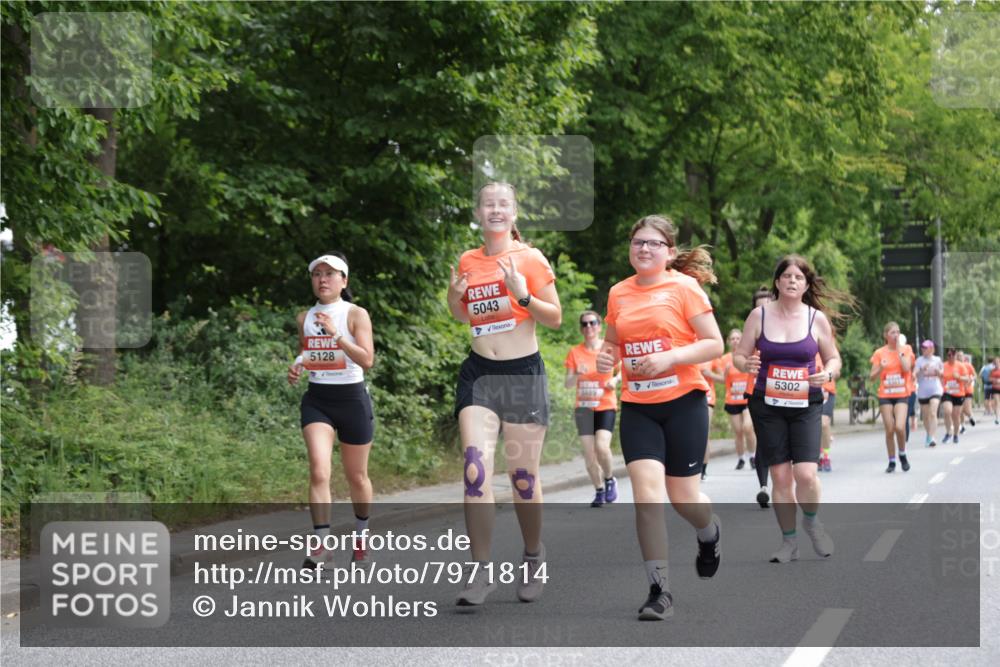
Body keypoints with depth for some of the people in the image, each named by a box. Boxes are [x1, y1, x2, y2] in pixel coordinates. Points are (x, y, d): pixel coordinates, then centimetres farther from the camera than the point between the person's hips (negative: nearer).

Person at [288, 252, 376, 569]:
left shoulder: (356, 315, -6)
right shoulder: (304, 318, 6)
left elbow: (367, 360, -17)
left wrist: (336, 334, -25)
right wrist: (297, 367, 0)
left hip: (352, 399, -2)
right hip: (317, 400, 2)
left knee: (356, 477, 10)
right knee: (319, 470, -18)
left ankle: (361, 534, 33)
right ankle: (321, 543, -17)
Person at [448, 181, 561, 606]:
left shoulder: (531, 259, -3)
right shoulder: (468, 262, 8)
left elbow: (555, 318, -3)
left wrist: (523, 296, -19)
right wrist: (454, 296, 1)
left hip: (524, 375, -3)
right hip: (479, 375, 3)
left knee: (523, 476, 2)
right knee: (475, 470, -12)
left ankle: (534, 559, 24)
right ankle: (481, 570, -9)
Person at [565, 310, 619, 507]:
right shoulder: (575, 353, 1)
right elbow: (568, 384, 1)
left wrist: (615, 380, -11)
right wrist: (577, 375, -20)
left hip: (606, 406, -2)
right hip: (584, 408, 2)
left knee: (602, 446, -21)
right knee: (589, 452, -1)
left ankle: (609, 480, 6)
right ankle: (599, 491, 15)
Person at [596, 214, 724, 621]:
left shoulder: (684, 287, -5)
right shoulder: (619, 293, 7)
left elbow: (715, 344, -7)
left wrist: (670, 358, -20)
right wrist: (605, 357, -1)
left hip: (684, 402, -3)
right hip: (637, 407, 3)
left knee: (682, 496, 3)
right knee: (646, 488, -12)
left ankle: (710, 534, 41)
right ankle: (659, 590, -7)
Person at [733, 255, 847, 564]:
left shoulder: (817, 318, 0)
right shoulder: (760, 315, 0)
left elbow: (833, 358, 9)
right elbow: (739, 355, 4)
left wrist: (827, 374, -13)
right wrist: (746, 364, -19)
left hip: (805, 405, -1)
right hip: (768, 405, 1)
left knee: (805, 474, -14)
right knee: (780, 477, 1)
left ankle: (811, 521, 17)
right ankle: (789, 541, 17)